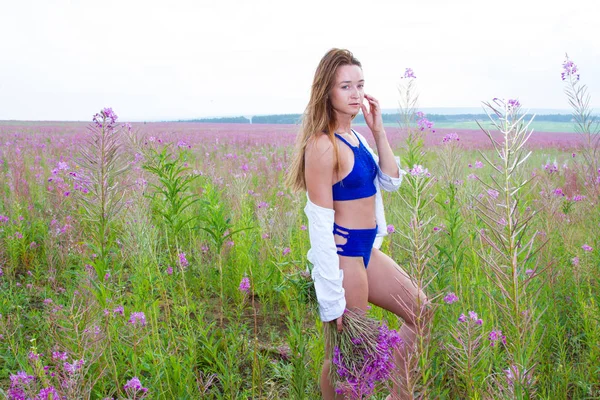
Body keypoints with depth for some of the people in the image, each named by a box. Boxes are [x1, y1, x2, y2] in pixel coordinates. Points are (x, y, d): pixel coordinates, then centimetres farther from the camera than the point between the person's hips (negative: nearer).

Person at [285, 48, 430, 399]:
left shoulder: (355, 136, 8)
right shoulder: (323, 145, -19)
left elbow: (391, 182, 10)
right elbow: (320, 222, -20)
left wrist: (379, 131, 0)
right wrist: (332, 297, -20)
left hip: (367, 251, 10)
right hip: (343, 254, -10)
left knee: (422, 312, 20)